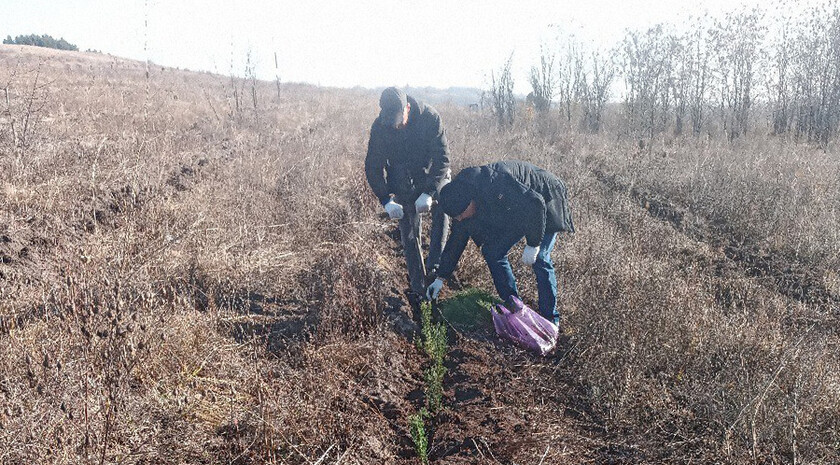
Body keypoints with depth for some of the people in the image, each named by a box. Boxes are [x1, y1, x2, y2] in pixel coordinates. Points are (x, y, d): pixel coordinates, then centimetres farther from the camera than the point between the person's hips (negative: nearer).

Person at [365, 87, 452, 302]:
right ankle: (418, 287, 11)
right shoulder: (380, 127, -18)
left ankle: (433, 267, -26)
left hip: (432, 174, -1)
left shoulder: (430, 117, -23)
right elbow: (373, 167, -10)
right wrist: (386, 200, -22)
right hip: (403, 183, 1)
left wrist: (429, 193, -34)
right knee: (409, 234, 1)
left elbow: (442, 158, -23)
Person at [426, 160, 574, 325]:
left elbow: (535, 203, -35)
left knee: (539, 259, -18)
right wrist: (440, 279, 3)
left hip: (545, 200, -8)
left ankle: (550, 320, -6)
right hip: (517, 212, 8)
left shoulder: (494, 183, -38)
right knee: (492, 251, -2)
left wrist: (533, 244, -29)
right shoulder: (462, 200, -11)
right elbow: (457, 239, -1)